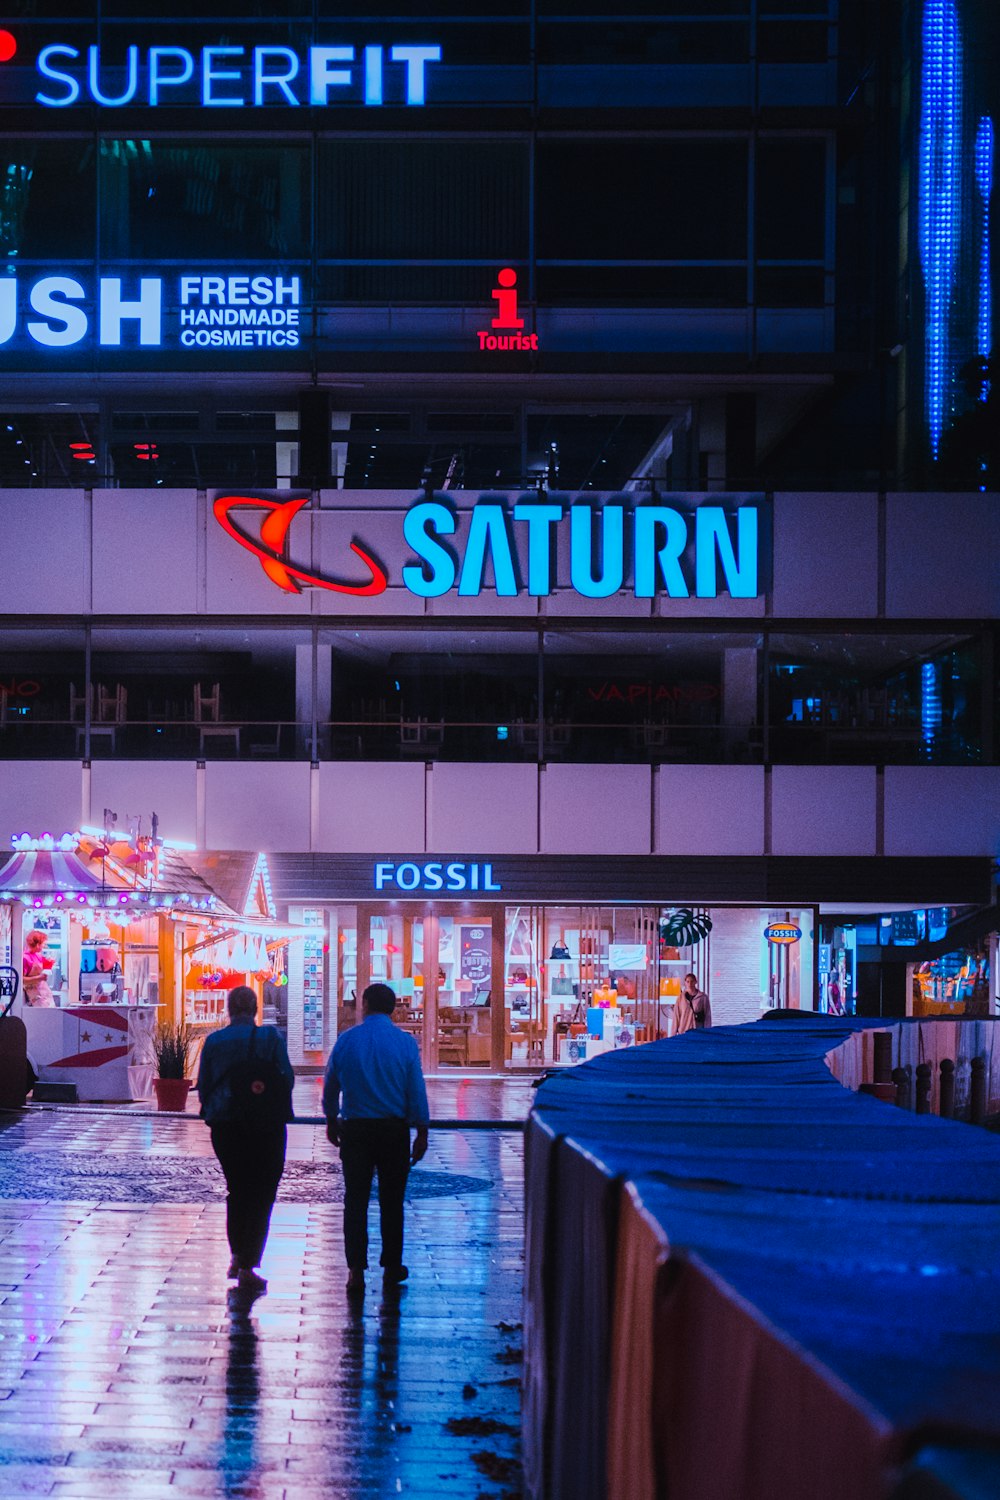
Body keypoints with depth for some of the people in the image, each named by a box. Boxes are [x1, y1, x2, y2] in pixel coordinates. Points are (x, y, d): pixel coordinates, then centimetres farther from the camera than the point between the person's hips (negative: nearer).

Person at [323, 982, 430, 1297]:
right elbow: (417, 1090, -4)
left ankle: (356, 1269, -5)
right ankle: (391, 1267, 16)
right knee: (391, 1200, 10)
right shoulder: (405, 1043, -5)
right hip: (394, 1129, 0)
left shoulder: (346, 1040, -2)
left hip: (355, 1129, 0)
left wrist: (331, 1120, 23)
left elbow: (330, 1085, 8)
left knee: (355, 1199, 2)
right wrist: (422, 1133, 4)